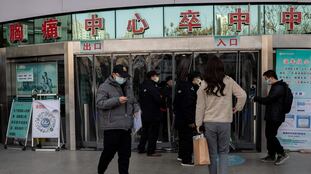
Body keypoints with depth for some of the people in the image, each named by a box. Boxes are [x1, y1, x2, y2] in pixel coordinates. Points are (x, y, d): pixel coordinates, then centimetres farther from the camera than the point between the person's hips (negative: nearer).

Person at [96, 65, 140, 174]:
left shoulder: (127, 86, 16)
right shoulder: (105, 87, -6)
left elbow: (133, 102, 26)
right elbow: (99, 103, -16)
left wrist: (136, 109, 4)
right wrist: (117, 100, -23)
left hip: (126, 127, 6)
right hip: (112, 127, -6)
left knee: (125, 154, 11)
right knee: (109, 153, 5)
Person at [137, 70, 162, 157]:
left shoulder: (143, 86, 7)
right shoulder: (153, 87, -18)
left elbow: (140, 99, 13)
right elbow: (158, 99, -22)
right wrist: (162, 105, -3)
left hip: (144, 113, 8)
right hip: (154, 113, -8)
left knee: (145, 131, 19)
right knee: (153, 133, 0)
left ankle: (141, 148, 27)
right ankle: (151, 151, 4)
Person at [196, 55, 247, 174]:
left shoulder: (204, 84, -3)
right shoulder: (228, 81, -2)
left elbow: (200, 106, -1)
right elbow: (242, 95, -4)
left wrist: (198, 124, 5)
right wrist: (237, 108, 13)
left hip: (209, 123, 0)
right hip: (225, 122, 0)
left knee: (212, 154, 12)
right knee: (223, 152, 14)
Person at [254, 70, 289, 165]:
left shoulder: (278, 88, -18)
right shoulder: (276, 87, 16)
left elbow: (267, 100, -20)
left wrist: (255, 98, -9)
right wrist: (258, 99, 6)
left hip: (275, 117, -10)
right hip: (272, 116, 10)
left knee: (271, 136, -6)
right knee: (269, 135, 13)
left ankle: (282, 154, 7)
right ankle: (271, 156, 22)